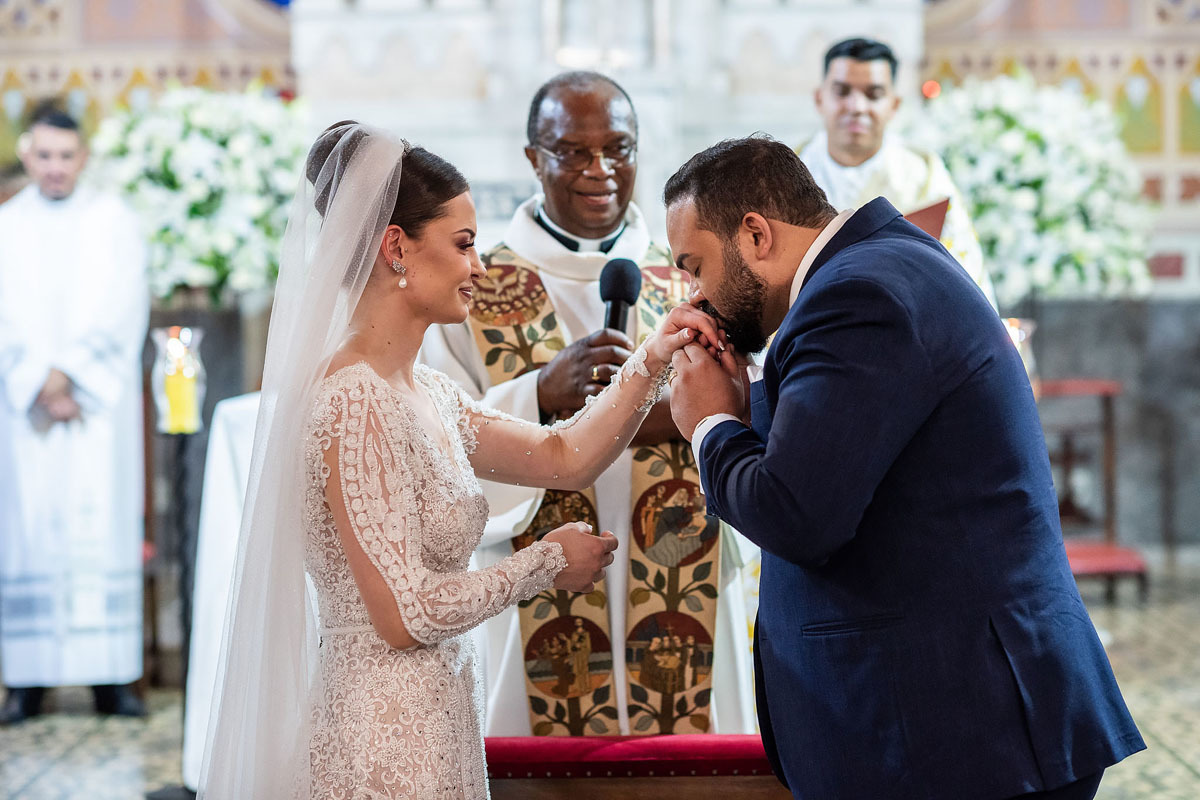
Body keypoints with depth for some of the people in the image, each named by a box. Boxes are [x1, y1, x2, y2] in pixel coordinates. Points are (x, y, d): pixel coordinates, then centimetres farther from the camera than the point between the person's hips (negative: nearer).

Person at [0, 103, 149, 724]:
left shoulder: (114, 223, 7)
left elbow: (122, 312, -3)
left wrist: (70, 374, -14)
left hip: (99, 402, -1)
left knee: (102, 526, -4)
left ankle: (111, 678, -3)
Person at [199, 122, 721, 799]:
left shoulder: (425, 392, 10)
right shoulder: (354, 402, -19)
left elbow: (563, 457, 16)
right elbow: (405, 612, -21)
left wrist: (650, 363, 3)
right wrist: (546, 563, -8)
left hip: (431, 728, 9)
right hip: (383, 742, -9)